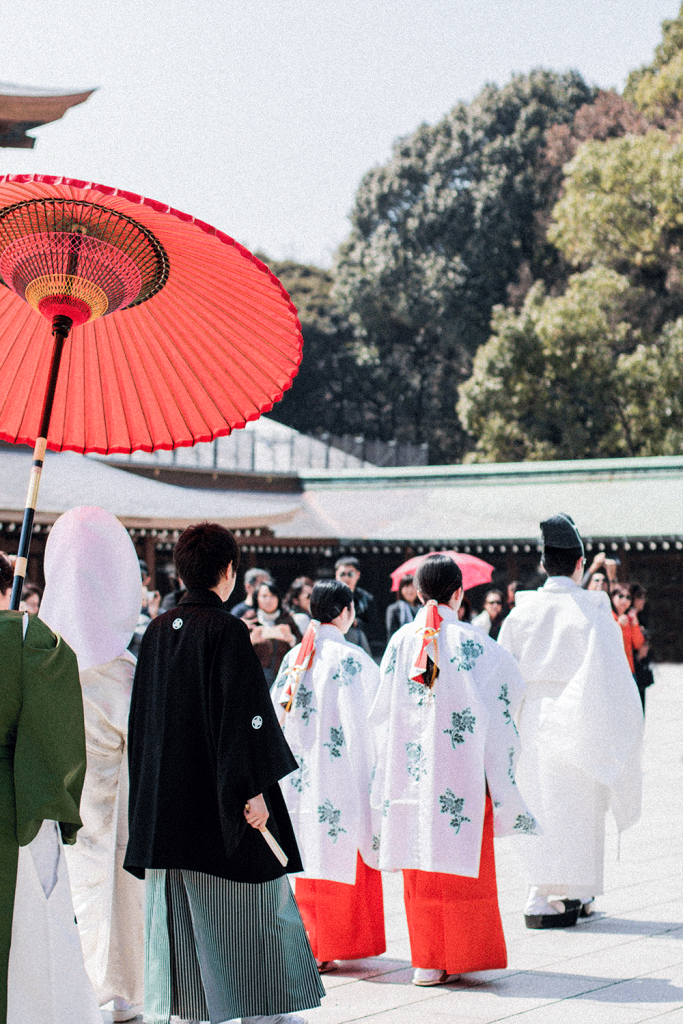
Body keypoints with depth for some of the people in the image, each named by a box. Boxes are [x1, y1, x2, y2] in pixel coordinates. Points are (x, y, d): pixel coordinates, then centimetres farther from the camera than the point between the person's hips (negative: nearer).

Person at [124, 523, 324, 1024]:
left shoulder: (157, 631, 6)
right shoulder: (228, 631, -13)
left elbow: (142, 717, 12)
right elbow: (243, 713, -18)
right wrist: (254, 789, -16)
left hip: (164, 799, 6)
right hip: (219, 799, -6)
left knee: (173, 914, 10)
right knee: (254, 907, 5)